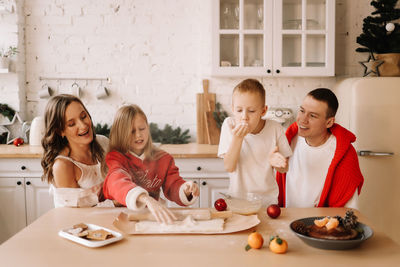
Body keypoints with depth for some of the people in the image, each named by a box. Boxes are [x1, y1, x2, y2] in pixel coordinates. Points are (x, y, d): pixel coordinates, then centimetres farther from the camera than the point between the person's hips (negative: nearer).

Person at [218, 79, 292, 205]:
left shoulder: (275, 128, -7)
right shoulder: (230, 124, -8)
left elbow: (284, 168, 3)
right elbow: (229, 167, -11)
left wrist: (274, 162, -19)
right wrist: (237, 138, -23)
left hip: (267, 199, -1)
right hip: (237, 197, 1)